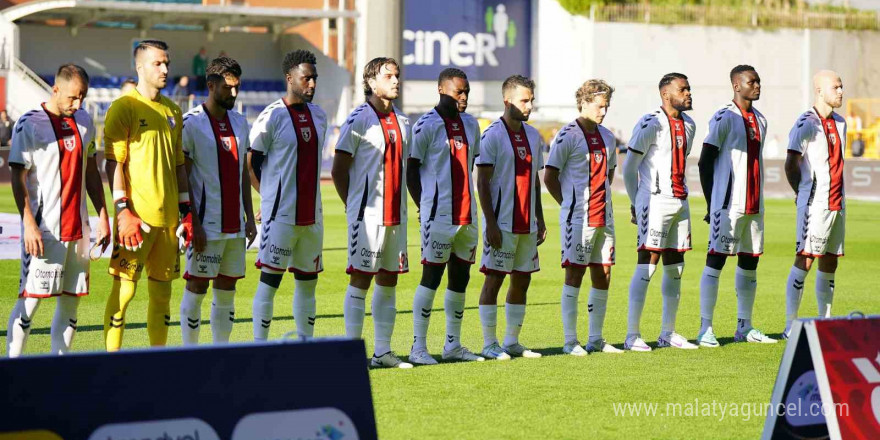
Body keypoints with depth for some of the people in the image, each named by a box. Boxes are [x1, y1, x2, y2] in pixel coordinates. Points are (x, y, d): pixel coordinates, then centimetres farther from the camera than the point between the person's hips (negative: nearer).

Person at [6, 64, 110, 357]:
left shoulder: (84, 122, 12)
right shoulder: (30, 124, -8)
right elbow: (18, 178, -10)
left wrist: (102, 216, 15)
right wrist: (28, 224, -18)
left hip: (78, 228, 6)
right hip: (44, 229, -6)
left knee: (72, 299, 6)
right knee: (31, 297, -7)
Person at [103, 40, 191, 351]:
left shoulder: (172, 112, 15)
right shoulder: (124, 108, -5)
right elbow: (113, 162, -10)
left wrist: (186, 210, 14)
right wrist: (122, 210, -17)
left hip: (168, 216, 6)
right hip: (137, 216, -6)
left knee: (162, 290, 10)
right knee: (124, 289, -5)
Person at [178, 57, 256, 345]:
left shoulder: (240, 123, 12)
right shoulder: (191, 123, -8)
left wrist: (249, 217, 11)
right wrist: (193, 223, -15)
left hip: (235, 224, 6)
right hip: (206, 224, -6)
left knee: (227, 289, 9)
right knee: (196, 288, -2)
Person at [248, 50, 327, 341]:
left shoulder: (318, 115, 12)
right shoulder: (272, 116, -9)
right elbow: (251, 162, -5)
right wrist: (271, 197, -2)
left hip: (312, 213, 7)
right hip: (281, 214, -7)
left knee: (308, 280, 10)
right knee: (270, 280, -4)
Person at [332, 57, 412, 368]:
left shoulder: (402, 123, 14)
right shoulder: (359, 120, -7)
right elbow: (338, 170, -6)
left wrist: (399, 205, 12)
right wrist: (355, 206, -6)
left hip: (396, 215, 7)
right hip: (368, 214, -7)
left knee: (388, 280, 8)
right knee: (360, 279, -5)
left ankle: (383, 351, 13)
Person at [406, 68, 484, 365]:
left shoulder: (470, 125, 14)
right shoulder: (427, 125, -8)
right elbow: (411, 168, -5)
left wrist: (469, 201, 15)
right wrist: (422, 206, -9)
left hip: (466, 214, 7)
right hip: (439, 215, -7)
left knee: (460, 276, 9)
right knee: (432, 276, -5)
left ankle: (453, 345, 17)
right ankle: (418, 347, 0)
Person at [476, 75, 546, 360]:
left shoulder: (533, 136, 13)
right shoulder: (492, 135, -8)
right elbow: (483, 182, -10)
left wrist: (540, 220, 15)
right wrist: (490, 223, -16)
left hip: (527, 225, 7)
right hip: (502, 223, -7)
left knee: (522, 280, 9)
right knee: (494, 278, -3)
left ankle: (512, 342, 17)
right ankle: (489, 344, 2)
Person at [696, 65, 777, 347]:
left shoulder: (760, 120, 15)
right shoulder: (724, 118, -8)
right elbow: (704, 163, -8)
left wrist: (757, 201, 17)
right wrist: (712, 204, -9)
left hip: (754, 206, 8)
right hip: (729, 205, -8)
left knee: (749, 263, 10)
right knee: (716, 261, -5)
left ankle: (745, 328, 16)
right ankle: (705, 329, -4)